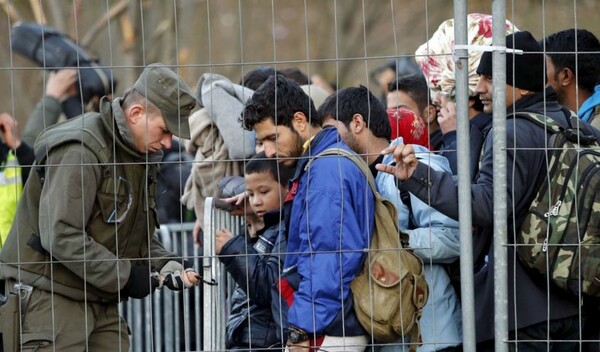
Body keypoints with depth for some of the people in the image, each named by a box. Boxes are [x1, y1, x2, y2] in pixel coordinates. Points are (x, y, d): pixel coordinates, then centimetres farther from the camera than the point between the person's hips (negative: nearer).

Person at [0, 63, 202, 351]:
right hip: (51, 294, -9)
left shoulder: (142, 156, 13)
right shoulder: (80, 151, -18)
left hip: (101, 302, 9)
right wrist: (123, 276, -22)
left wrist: (166, 264, -2)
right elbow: (60, 235, -26)